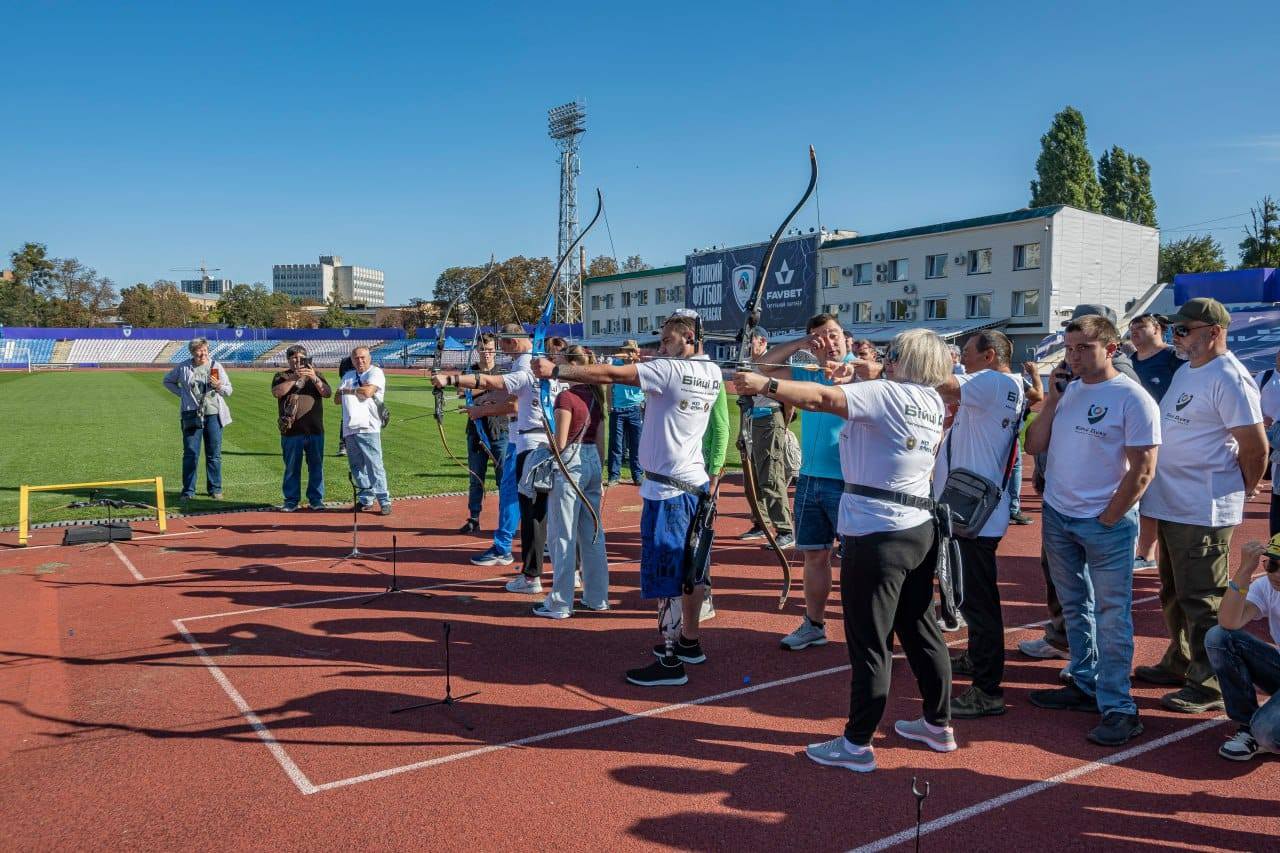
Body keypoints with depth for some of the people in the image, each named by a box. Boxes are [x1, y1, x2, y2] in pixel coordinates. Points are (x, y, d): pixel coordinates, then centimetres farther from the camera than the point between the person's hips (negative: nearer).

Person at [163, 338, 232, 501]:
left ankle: (215, 489, 14)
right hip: (191, 415, 0)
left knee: (214, 454, 4)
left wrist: (219, 387, -15)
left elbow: (229, 391, 7)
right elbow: (168, 380, 20)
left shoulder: (216, 367, 5)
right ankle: (188, 490, 9)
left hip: (213, 414, 0)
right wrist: (181, 393, 6)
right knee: (190, 454, 1)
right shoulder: (183, 368, 4)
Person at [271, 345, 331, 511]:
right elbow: (277, 392, -12)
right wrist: (294, 378, -21)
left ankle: (316, 499, 13)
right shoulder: (282, 377, 8)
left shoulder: (315, 376, 13)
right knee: (292, 467, 4)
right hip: (291, 431, -1)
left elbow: (327, 393, -3)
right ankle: (291, 500, 12)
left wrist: (314, 378, -17)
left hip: (315, 430, 1)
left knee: (316, 466, 4)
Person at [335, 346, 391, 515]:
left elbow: (368, 392, -14)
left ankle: (384, 502, -6)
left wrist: (347, 391, 2)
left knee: (375, 466, -9)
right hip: (349, 429, 7)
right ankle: (365, 500, 19)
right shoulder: (348, 376, 21)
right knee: (356, 467, 9)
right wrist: (357, 391, -2)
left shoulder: (376, 372, 3)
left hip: (368, 427, -6)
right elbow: (337, 400, 14)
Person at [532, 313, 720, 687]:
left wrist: (555, 370, -16)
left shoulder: (669, 370, -14)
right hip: (696, 483, 9)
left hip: (668, 489, -8)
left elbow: (610, 374, -18)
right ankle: (690, 641, 31)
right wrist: (646, 360, 13)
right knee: (689, 568, 18)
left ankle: (670, 661, 1)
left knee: (666, 575, -4)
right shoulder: (711, 373, 6)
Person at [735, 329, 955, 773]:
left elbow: (823, 397, -25)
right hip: (920, 530, 9)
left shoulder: (889, 394, -13)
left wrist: (766, 385, -25)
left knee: (869, 642, -1)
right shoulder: (932, 402, 10)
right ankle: (938, 724, 33)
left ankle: (857, 744, 8)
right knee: (921, 630, 19)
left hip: (876, 534, -8)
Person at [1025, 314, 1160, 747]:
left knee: (1112, 614, -2)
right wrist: (1052, 400, -6)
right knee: (1075, 608, 16)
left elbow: (1142, 469, -13)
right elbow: (1034, 445, 5)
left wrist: (1107, 519, -12)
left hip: (1107, 524, -6)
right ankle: (1084, 684, 29)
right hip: (1058, 516, 6)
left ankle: (1118, 707, 6)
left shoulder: (1132, 398, -12)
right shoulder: (1066, 389, 6)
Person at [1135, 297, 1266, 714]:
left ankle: (1208, 686, 11)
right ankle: (1180, 664, 35)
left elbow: (1255, 447, -16)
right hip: (1171, 505, 10)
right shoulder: (1184, 371, 13)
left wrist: (1241, 491, -2)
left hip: (1203, 511, -10)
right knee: (1174, 595, 20)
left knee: (1202, 600, -1)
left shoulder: (1229, 379, -16)